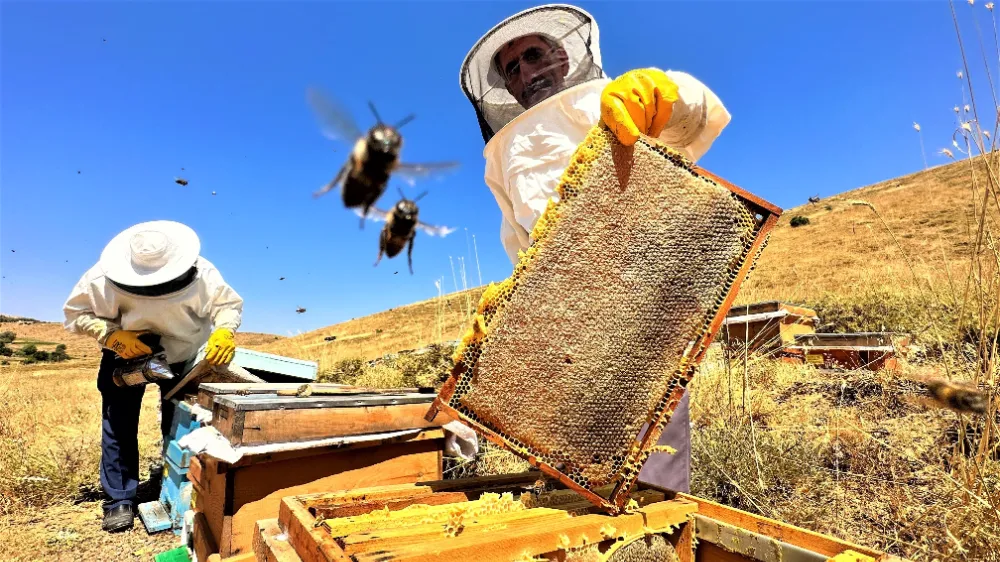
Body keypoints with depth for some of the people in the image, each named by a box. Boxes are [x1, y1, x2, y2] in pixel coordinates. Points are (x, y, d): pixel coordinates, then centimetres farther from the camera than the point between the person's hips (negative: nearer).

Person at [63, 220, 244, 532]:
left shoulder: (201, 275, -31)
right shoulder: (106, 279, -30)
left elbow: (229, 304, -19)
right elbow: (75, 312, -16)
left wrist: (225, 330, -40)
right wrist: (112, 335, -33)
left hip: (183, 357, 0)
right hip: (127, 355, 0)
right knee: (119, 425, 1)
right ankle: (121, 500, 15)